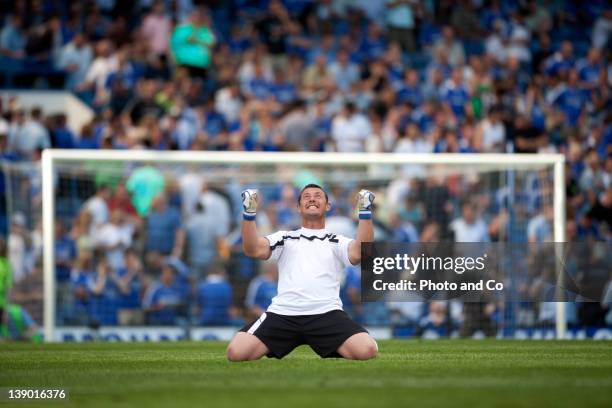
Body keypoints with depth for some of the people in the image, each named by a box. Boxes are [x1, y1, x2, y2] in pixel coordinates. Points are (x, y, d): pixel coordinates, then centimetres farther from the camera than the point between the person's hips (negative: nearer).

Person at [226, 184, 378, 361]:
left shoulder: (337, 241, 19)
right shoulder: (284, 238, 21)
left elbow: (358, 253, -4)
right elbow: (254, 250, 4)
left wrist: (365, 213, -11)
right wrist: (249, 213, -8)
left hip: (327, 314, 0)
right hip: (283, 313, 0)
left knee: (367, 350, -28)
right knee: (236, 351, -24)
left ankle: (326, 348, 7)